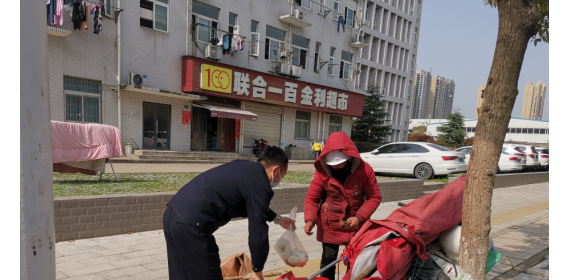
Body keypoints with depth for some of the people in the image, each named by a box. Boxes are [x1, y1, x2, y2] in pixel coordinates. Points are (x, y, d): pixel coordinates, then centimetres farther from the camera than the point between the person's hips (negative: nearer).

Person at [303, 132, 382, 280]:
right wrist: (310, 219, -23)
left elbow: (374, 197, -9)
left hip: (355, 224, 1)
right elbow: (311, 198, -7)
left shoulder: (364, 169, -15)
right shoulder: (322, 171, -14)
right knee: (328, 260, 6)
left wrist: (360, 217, -21)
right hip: (329, 224, 0)